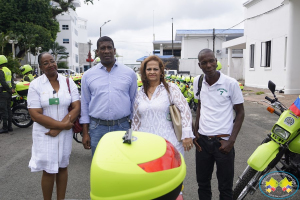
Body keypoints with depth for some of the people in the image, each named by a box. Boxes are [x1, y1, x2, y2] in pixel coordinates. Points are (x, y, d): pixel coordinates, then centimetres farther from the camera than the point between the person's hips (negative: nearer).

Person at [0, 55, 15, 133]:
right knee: (8, 109, 13)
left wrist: (9, 90, -12)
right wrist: (12, 88, 1)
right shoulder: (9, 70, 15)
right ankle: (10, 126, 18)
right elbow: (12, 81, 13)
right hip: (8, 94, 9)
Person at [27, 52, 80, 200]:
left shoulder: (68, 82, 1)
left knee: (62, 167, 13)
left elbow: (76, 108, -5)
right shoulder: (35, 85, -5)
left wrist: (58, 129, -14)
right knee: (49, 171, 4)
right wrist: (62, 125, -17)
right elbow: (35, 115, -11)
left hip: (65, 133, 2)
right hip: (44, 134, -2)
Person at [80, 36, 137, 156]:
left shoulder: (129, 73, 4)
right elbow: (85, 105, 8)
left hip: (122, 127, 0)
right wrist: (85, 133, 5)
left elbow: (134, 102, 9)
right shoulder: (88, 75, 6)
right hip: (97, 128, 1)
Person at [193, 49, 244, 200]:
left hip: (223, 141, -3)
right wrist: (195, 131, 8)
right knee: (202, 183, 17)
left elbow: (240, 112, -4)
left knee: (225, 187, 8)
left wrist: (231, 140, -11)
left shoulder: (231, 83, -11)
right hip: (202, 140, 4)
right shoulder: (197, 82, 2)